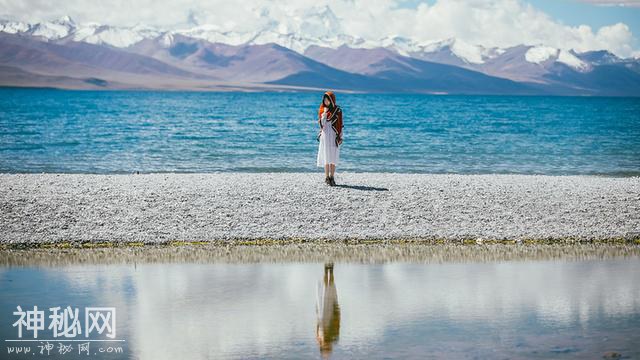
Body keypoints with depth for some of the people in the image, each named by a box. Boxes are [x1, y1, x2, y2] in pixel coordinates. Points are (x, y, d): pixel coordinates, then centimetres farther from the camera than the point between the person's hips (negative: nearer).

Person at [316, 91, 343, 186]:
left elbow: (340, 124, -2)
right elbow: (321, 123, 2)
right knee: (326, 156, -2)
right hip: (325, 134, 1)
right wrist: (324, 113, -9)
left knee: (333, 156, -2)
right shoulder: (322, 110, 6)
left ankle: (332, 177, 3)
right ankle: (327, 177, 0)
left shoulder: (337, 110, -1)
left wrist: (339, 137, -7)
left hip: (334, 135, -1)